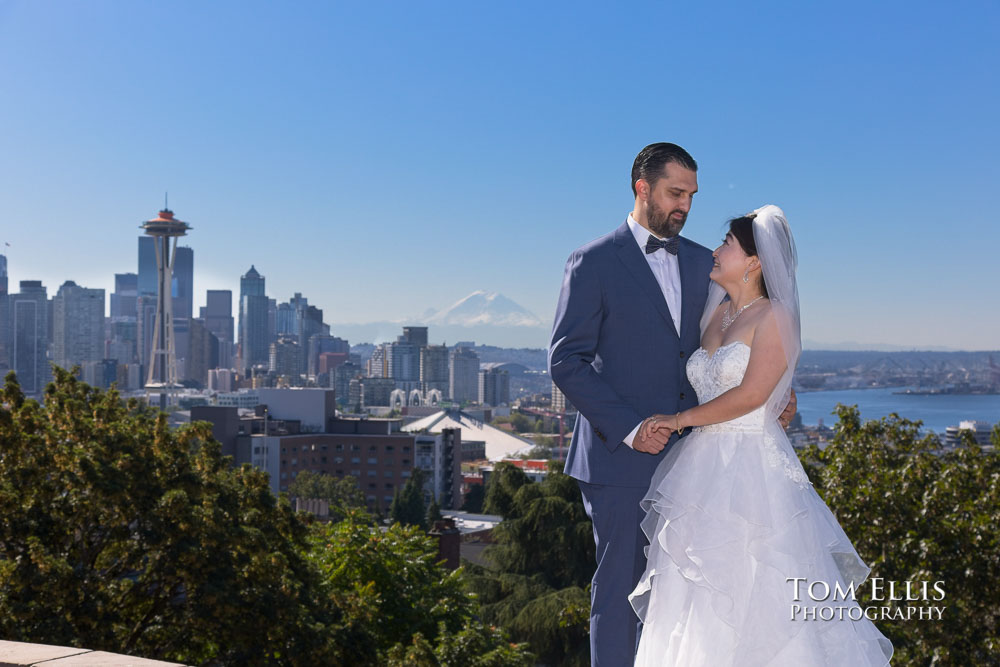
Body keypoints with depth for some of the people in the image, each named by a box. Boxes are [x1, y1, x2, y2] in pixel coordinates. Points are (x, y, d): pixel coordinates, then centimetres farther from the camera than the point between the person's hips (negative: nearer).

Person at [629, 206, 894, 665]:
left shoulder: (774, 317, -7)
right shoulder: (715, 313, 14)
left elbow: (751, 394, -15)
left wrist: (680, 419, -11)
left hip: (752, 469, -7)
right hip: (704, 468, 7)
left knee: (759, 589, -4)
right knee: (702, 593, 8)